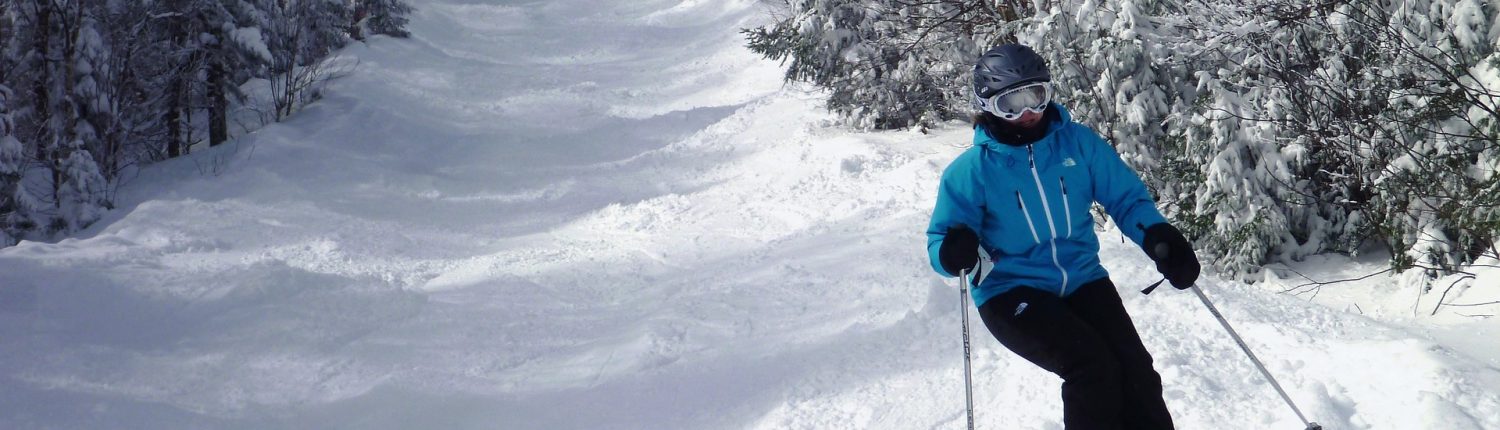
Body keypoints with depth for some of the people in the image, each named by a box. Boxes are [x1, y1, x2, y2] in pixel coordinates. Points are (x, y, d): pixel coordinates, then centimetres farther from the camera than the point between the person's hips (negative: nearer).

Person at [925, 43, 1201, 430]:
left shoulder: (1078, 142, 0)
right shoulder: (971, 169, -6)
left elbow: (1126, 196, 7)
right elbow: (939, 239, -2)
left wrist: (1157, 235, -13)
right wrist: (953, 252, -27)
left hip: (1083, 279, 3)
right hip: (1011, 293, -3)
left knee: (1135, 369, -15)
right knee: (1093, 366, -24)